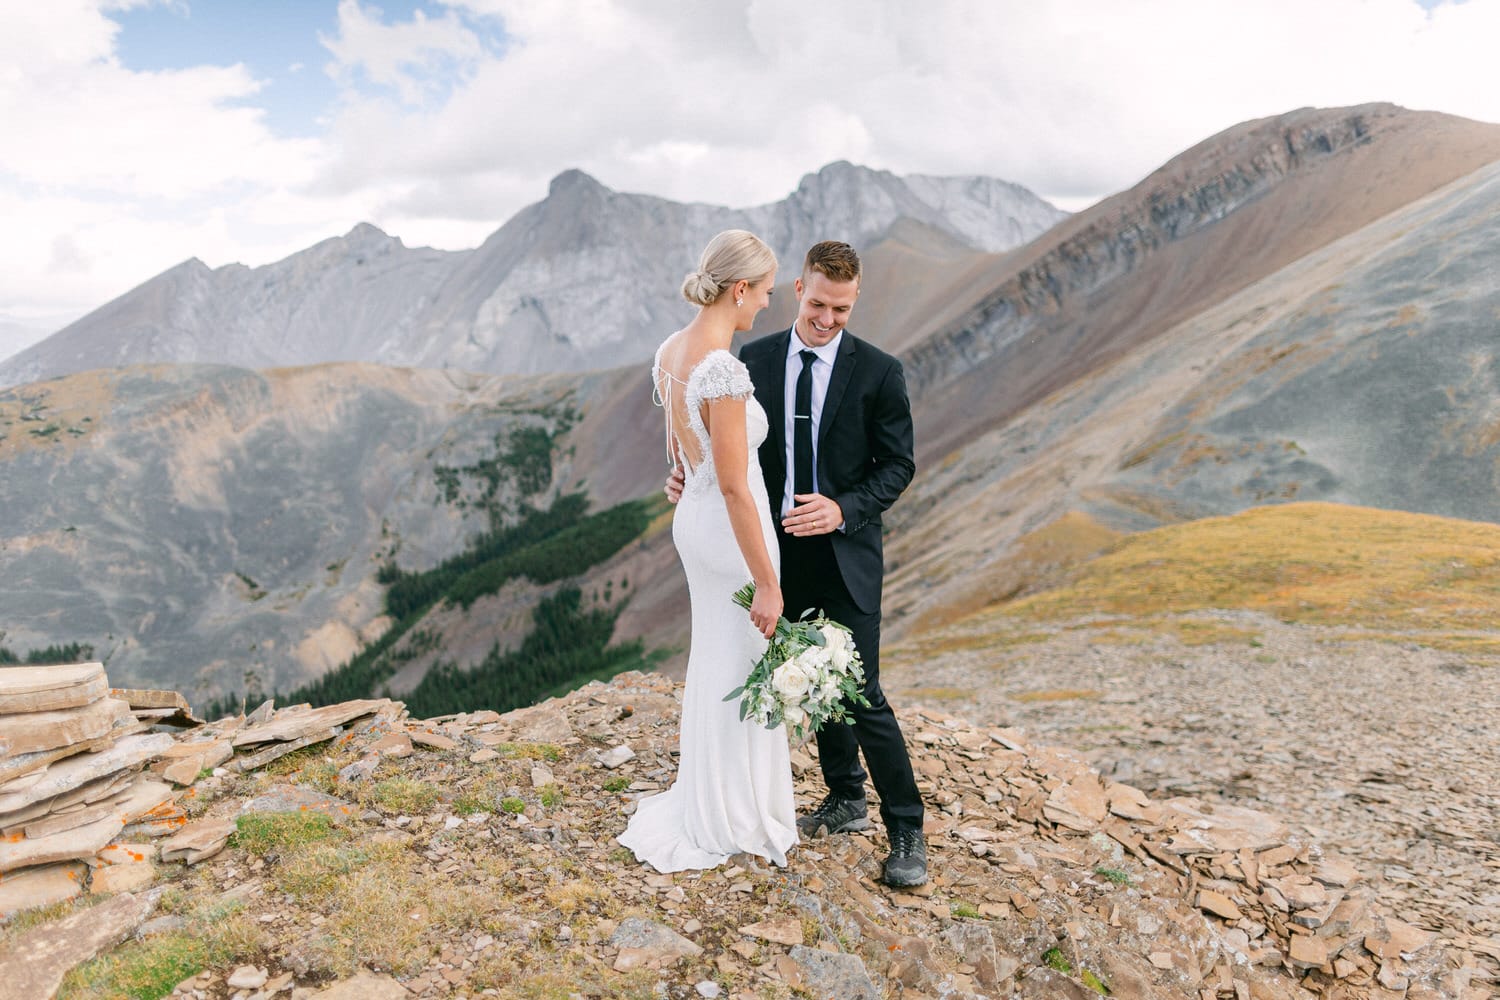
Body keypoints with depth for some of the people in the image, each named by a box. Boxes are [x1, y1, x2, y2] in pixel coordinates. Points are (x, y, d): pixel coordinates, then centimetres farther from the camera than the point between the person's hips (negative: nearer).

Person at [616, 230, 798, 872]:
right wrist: (767, 583, -20)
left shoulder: (669, 351, 2)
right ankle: (735, 823, 28)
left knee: (712, 663, 23)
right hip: (732, 532, -9)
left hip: (692, 520, 9)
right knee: (743, 675, 9)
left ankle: (708, 804, 41)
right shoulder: (724, 370, -26)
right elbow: (734, 485, -26)